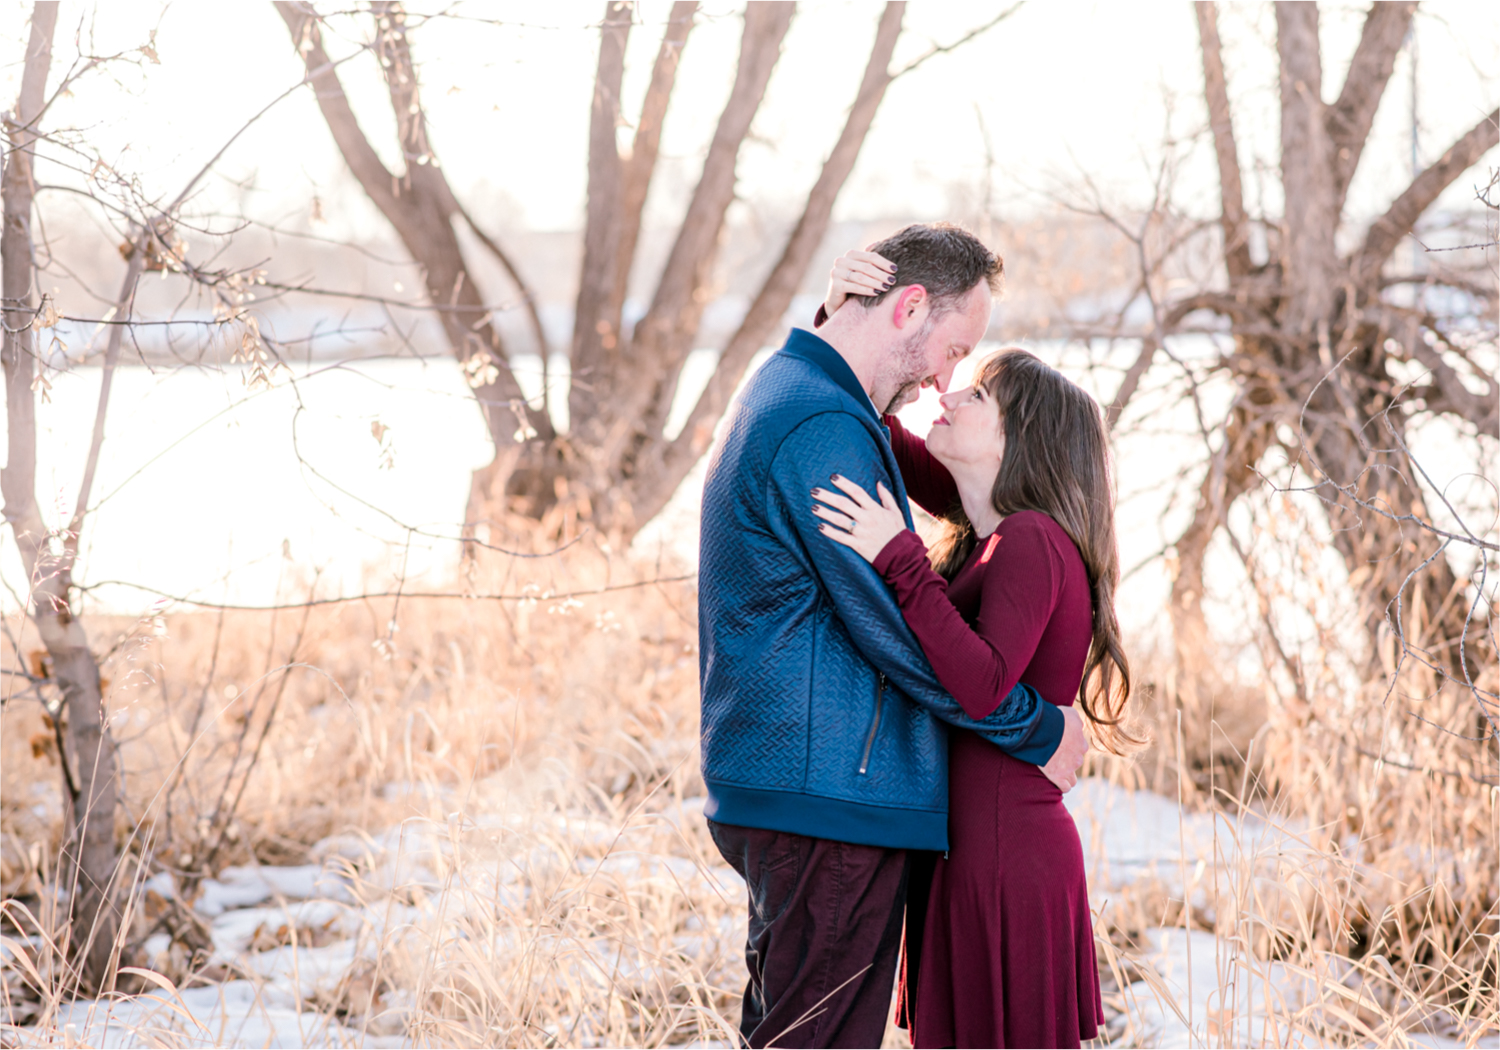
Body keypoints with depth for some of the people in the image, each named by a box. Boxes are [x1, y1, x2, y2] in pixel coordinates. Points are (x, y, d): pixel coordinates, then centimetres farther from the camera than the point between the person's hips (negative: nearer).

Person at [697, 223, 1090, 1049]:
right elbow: (900, 632, -16)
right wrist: (1041, 733, -5)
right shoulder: (823, 430, -17)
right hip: (830, 802, -11)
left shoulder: (781, 393, 18)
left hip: (778, 791, 11)